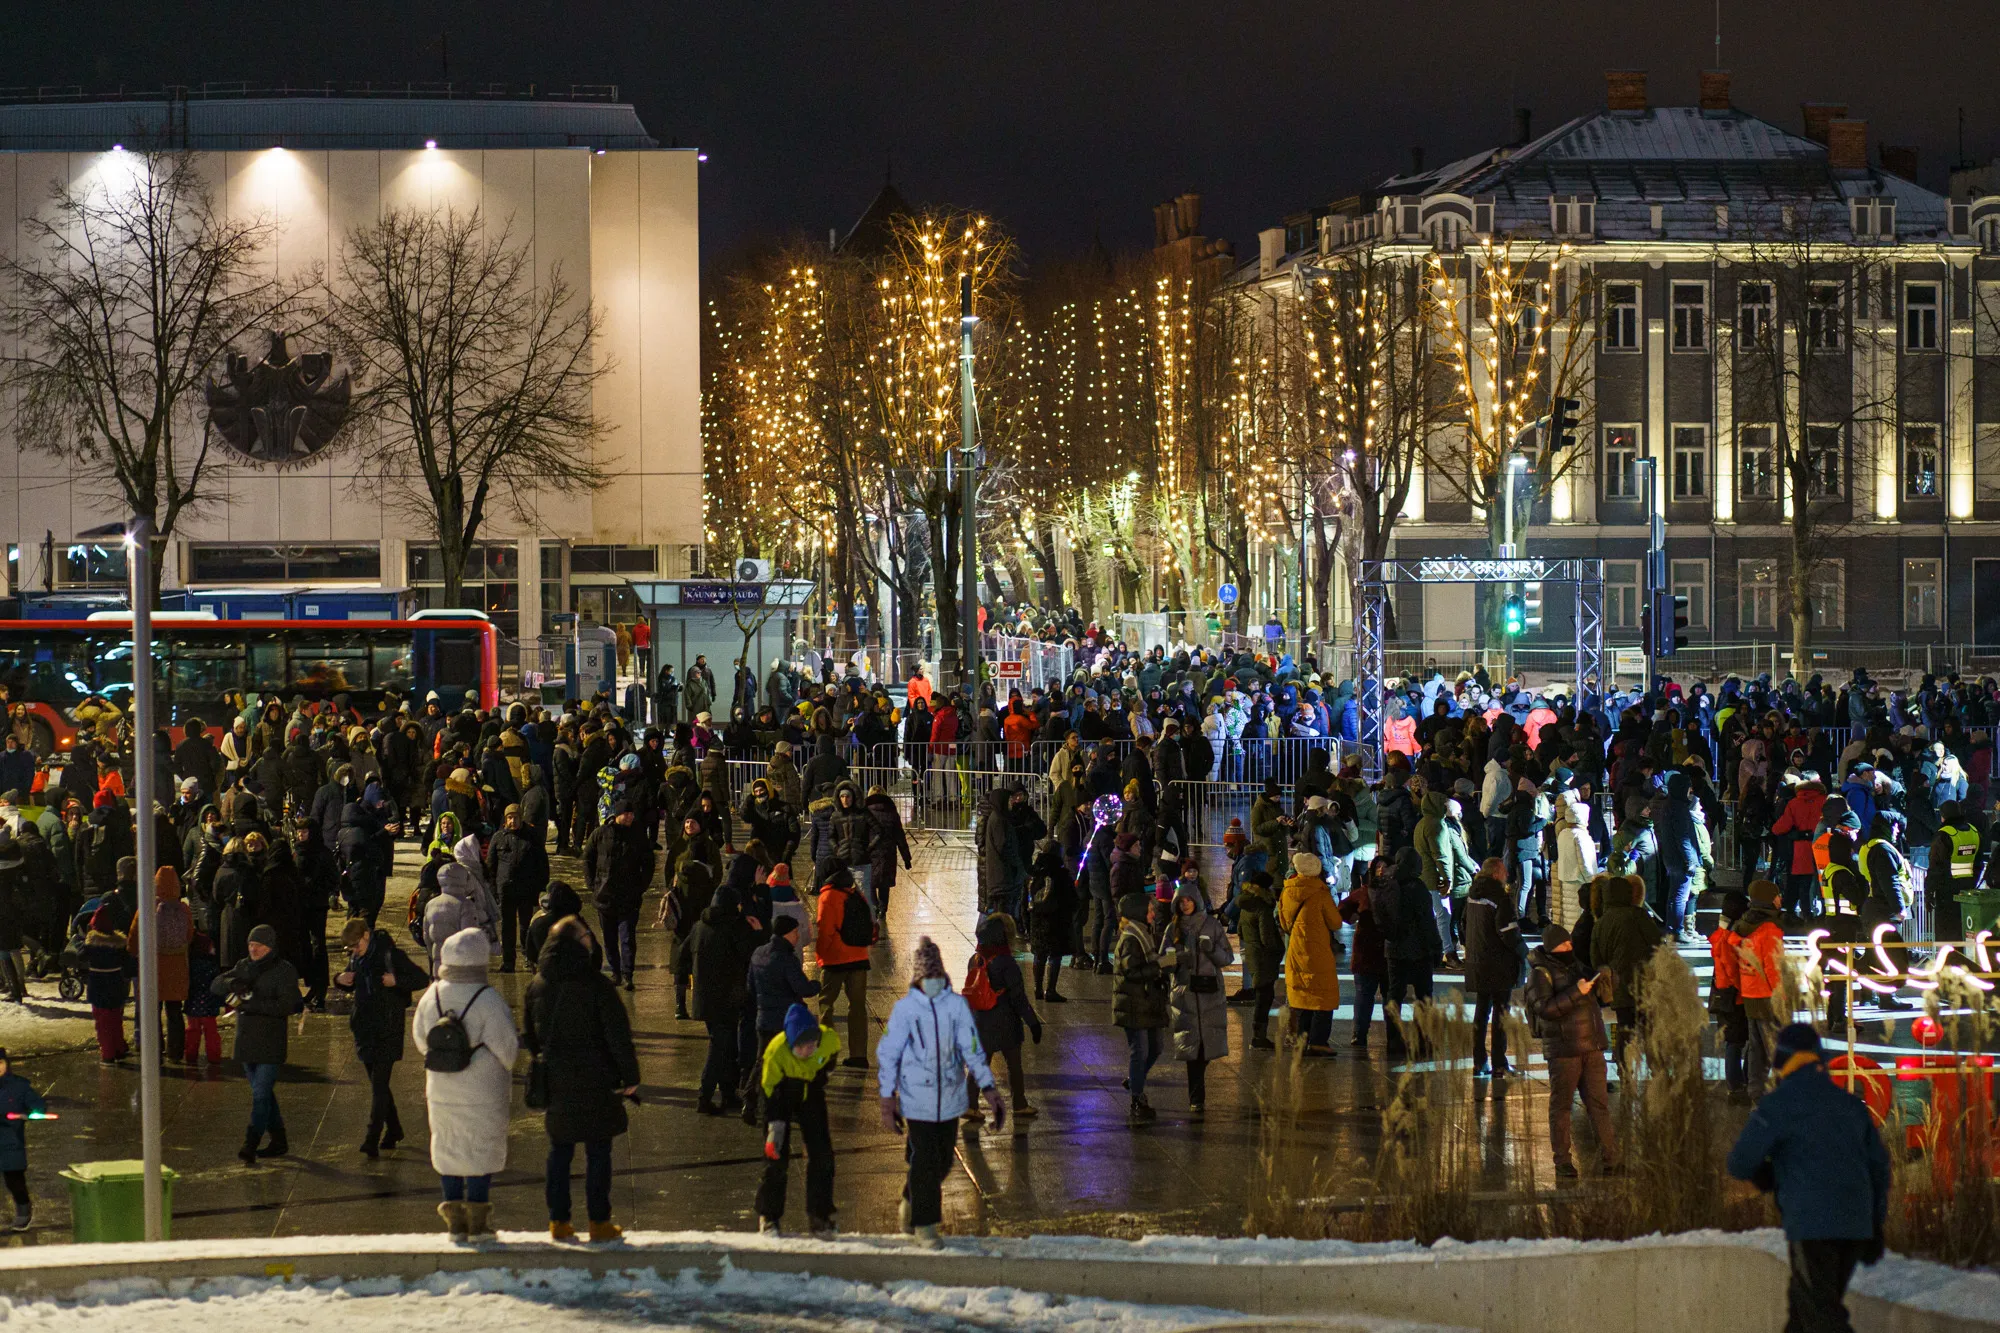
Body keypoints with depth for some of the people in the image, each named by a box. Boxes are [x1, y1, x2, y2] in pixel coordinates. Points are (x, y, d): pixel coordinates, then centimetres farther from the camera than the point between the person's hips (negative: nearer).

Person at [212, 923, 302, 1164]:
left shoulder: (284, 971, -8)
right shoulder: (244, 967, 11)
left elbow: (287, 1005, -18)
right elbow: (215, 986, 7)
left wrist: (254, 1004, -25)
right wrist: (232, 983, -16)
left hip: (271, 1043, -7)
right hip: (246, 1041, 7)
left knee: (261, 1094, -13)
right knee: (263, 1093, 15)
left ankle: (251, 1145, -19)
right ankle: (278, 1141, 25)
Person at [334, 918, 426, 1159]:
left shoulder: (390, 955, -13)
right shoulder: (356, 958, 7)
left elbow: (422, 980, -10)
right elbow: (351, 985, 23)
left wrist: (396, 980, -24)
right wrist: (340, 980, 1)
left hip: (387, 1030, -7)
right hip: (365, 1028, 7)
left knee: (379, 1085, -10)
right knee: (377, 1083, 15)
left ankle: (372, 1142, -13)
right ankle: (393, 1130, 30)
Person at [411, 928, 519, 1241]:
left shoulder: (432, 996, -4)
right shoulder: (488, 1000, -18)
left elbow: (421, 1038, 9)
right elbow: (507, 1046, -13)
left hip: (441, 1092, 4)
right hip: (483, 1094, -4)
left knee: (448, 1150, 13)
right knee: (483, 1151, 6)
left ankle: (455, 1220, 13)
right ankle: (478, 1220, 7)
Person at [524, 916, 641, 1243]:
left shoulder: (536, 986, 2)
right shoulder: (596, 985, -13)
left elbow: (529, 1035, 12)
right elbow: (618, 1034, -13)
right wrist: (630, 1077, -5)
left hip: (553, 1081, 4)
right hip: (595, 1082, -4)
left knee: (559, 1150, 13)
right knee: (598, 1152, 4)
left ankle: (558, 1221, 15)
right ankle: (599, 1222, 6)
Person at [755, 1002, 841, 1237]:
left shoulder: (829, 1039, -28)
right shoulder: (776, 1051, -35)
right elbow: (770, 1092, -25)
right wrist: (775, 1128, -28)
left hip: (811, 1092, 3)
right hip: (781, 1095, -3)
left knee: (822, 1154, -5)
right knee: (777, 1157, -8)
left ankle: (819, 1216, 5)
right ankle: (769, 1216, 8)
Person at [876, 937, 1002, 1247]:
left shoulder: (957, 1005, -2)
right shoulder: (904, 1009, -7)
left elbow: (972, 1050, -1)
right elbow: (888, 1055, -3)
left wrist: (988, 1089, -10)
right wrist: (887, 1101, -6)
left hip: (950, 1101, 3)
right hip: (916, 1101, -3)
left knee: (942, 1162, 12)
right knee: (924, 1162, -2)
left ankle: (911, 1203, 39)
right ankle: (924, 1224, 13)